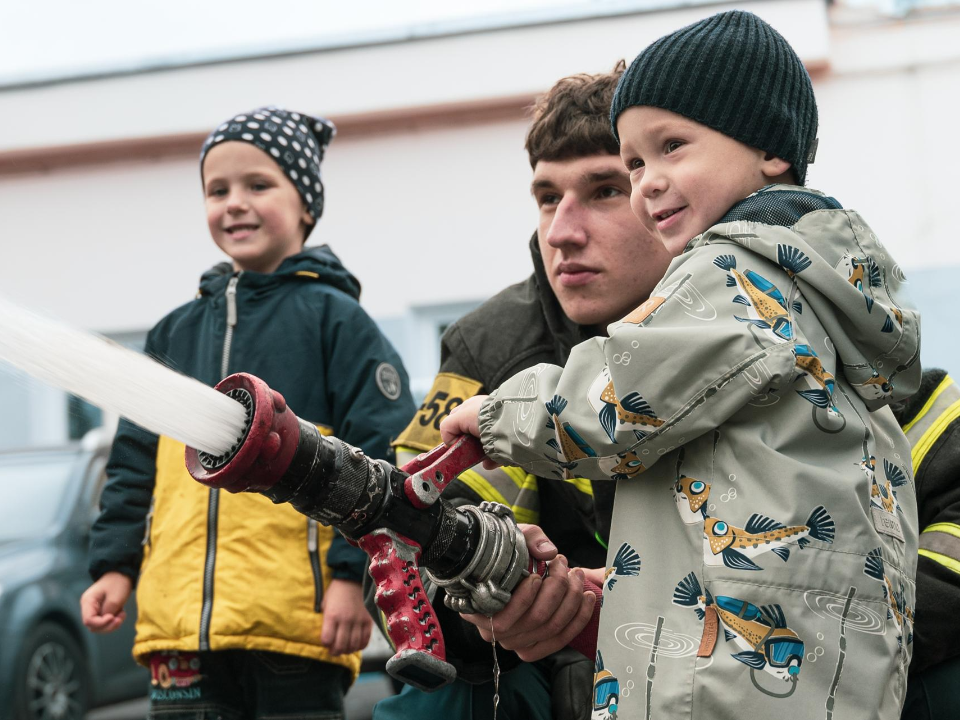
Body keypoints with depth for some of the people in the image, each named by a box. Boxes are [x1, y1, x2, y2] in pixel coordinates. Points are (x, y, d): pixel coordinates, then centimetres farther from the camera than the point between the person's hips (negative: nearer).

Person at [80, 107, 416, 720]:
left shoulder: (333, 319, 1)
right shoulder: (176, 334, 17)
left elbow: (382, 458, -5)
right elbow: (136, 460, 21)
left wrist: (355, 574, -12)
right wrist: (114, 564, 11)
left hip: (297, 617, -4)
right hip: (181, 618, 5)